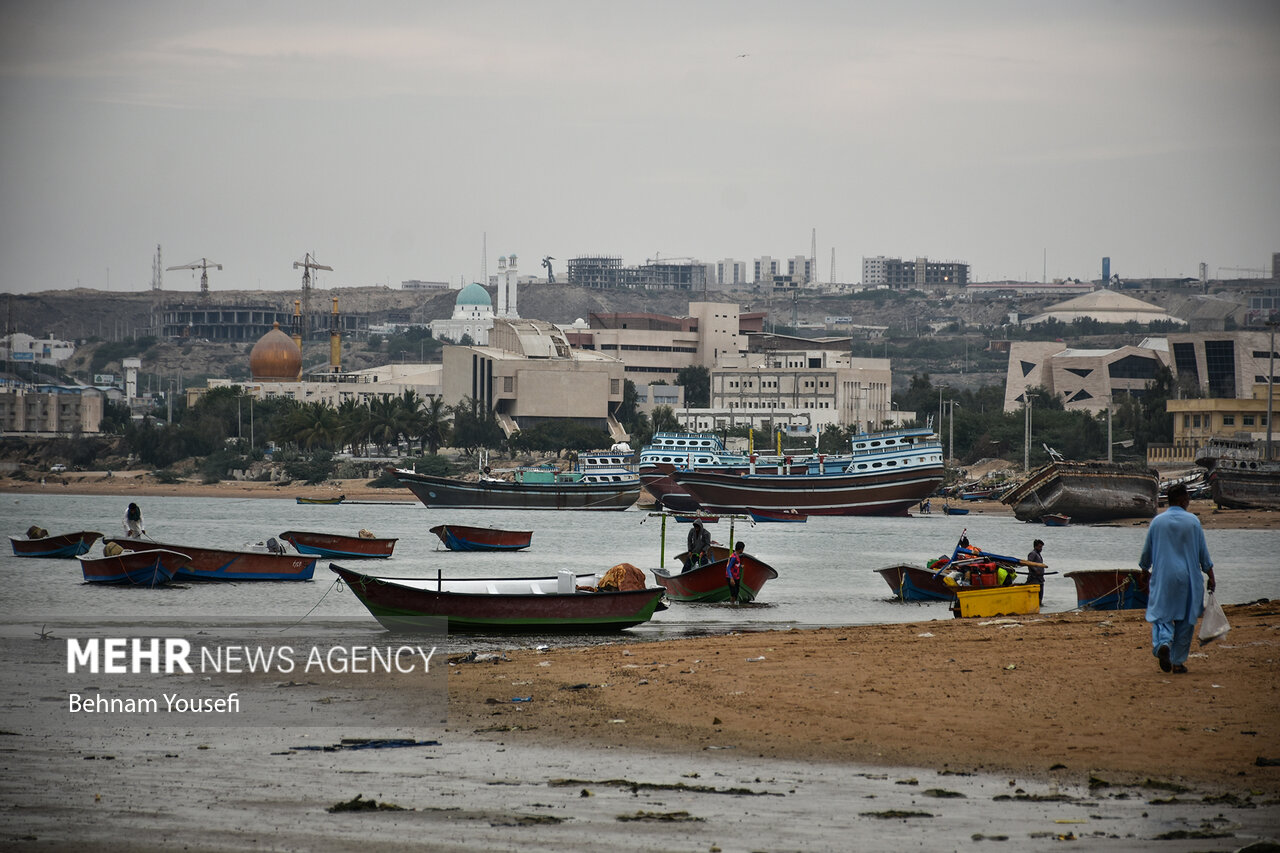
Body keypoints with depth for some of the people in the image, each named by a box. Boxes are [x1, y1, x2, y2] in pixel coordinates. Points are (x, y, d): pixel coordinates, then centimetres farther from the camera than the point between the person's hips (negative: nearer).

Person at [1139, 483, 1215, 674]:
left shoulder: (1157, 521, 1)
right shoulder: (1193, 521, -3)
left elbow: (1146, 552, 9)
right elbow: (1203, 553, 1)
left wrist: (1145, 573, 24)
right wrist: (1211, 577, 9)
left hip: (1162, 578, 1)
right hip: (1188, 578, -1)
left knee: (1161, 615, 4)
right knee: (1185, 620, 8)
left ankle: (1163, 643, -27)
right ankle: (1178, 661, 8)